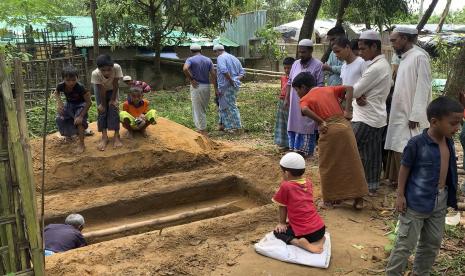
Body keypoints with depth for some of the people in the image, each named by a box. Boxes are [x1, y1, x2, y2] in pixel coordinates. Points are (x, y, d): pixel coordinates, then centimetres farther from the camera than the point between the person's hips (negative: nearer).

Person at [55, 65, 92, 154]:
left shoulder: (80, 87, -34)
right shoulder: (61, 86, -22)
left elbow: (89, 102, -27)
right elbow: (56, 93, 5)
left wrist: (81, 115, -29)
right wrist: (59, 102, -14)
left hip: (81, 105, -5)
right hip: (69, 104, 5)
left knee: (79, 121, -27)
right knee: (60, 119, -9)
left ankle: (81, 144, -17)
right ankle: (69, 133, 23)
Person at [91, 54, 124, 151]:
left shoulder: (117, 67, -40)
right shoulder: (95, 74, -39)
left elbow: (115, 85, -27)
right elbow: (101, 90, -29)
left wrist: (113, 100, -19)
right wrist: (103, 104, -17)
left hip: (112, 89, 0)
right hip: (100, 89, 0)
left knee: (114, 108, -10)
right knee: (102, 110, -6)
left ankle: (116, 136, -4)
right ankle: (104, 136, 0)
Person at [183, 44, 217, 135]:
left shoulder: (190, 59, -4)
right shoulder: (208, 60, 8)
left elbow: (185, 68, -25)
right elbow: (213, 74, 2)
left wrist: (191, 79, -12)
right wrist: (216, 88, 3)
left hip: (196, 86, -4)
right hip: (206, 86, 4)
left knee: (198, 109, 3)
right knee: (204, 109, 17)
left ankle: (202, 130, 5)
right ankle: (201, 128, 25)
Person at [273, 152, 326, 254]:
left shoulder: (285, 186, -10)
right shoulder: (308, 183, 8)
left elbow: (282, 207, 1)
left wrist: (282, 223, 17)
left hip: (305, 232, -6)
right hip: (321, 228, 6)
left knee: (277, 231, 15)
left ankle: (299, 242, -9)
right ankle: (319, 240, 9)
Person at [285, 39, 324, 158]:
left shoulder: (317, 65, -8)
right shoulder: (295, 64, 11)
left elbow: (320, 86, -10)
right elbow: (290, 82, 15)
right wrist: (287, 98, 10)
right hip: (294, 103, 6)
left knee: (307, 127, 1)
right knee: (293, 125, 11)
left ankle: (307, 151, 11)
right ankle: (294, 148, 23)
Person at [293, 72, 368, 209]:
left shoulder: (305, 99, 4)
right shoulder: (329, 89, 18)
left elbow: (305, 110, -19)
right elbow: (349, 88, 10)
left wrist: (321, 122, -10)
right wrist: (347, 110, 5)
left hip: (329, 131, -4)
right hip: (345, 126, 4)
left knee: (327, 166, 11)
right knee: (352, 163, 12)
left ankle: (329, 200, 18)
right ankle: (358, 199, 19)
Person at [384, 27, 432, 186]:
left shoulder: (419, 57, -11)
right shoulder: (404, 59, 16)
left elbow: (422, 88, -16)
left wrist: (415, 116, -20)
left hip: (411, 117, -9)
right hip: (400, 115, 9)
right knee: (398, 151, 12)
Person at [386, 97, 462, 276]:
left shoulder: (449, 142, 0)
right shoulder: (417, 143, -20)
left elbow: (448, 169, 10)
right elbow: (404, 169, -13)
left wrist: (449, 196, 14)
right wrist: (400, 195, -12)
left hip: (440, 201, 7)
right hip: (417, 202, -7)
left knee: (433, 242, 20)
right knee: (406, 244, 2)